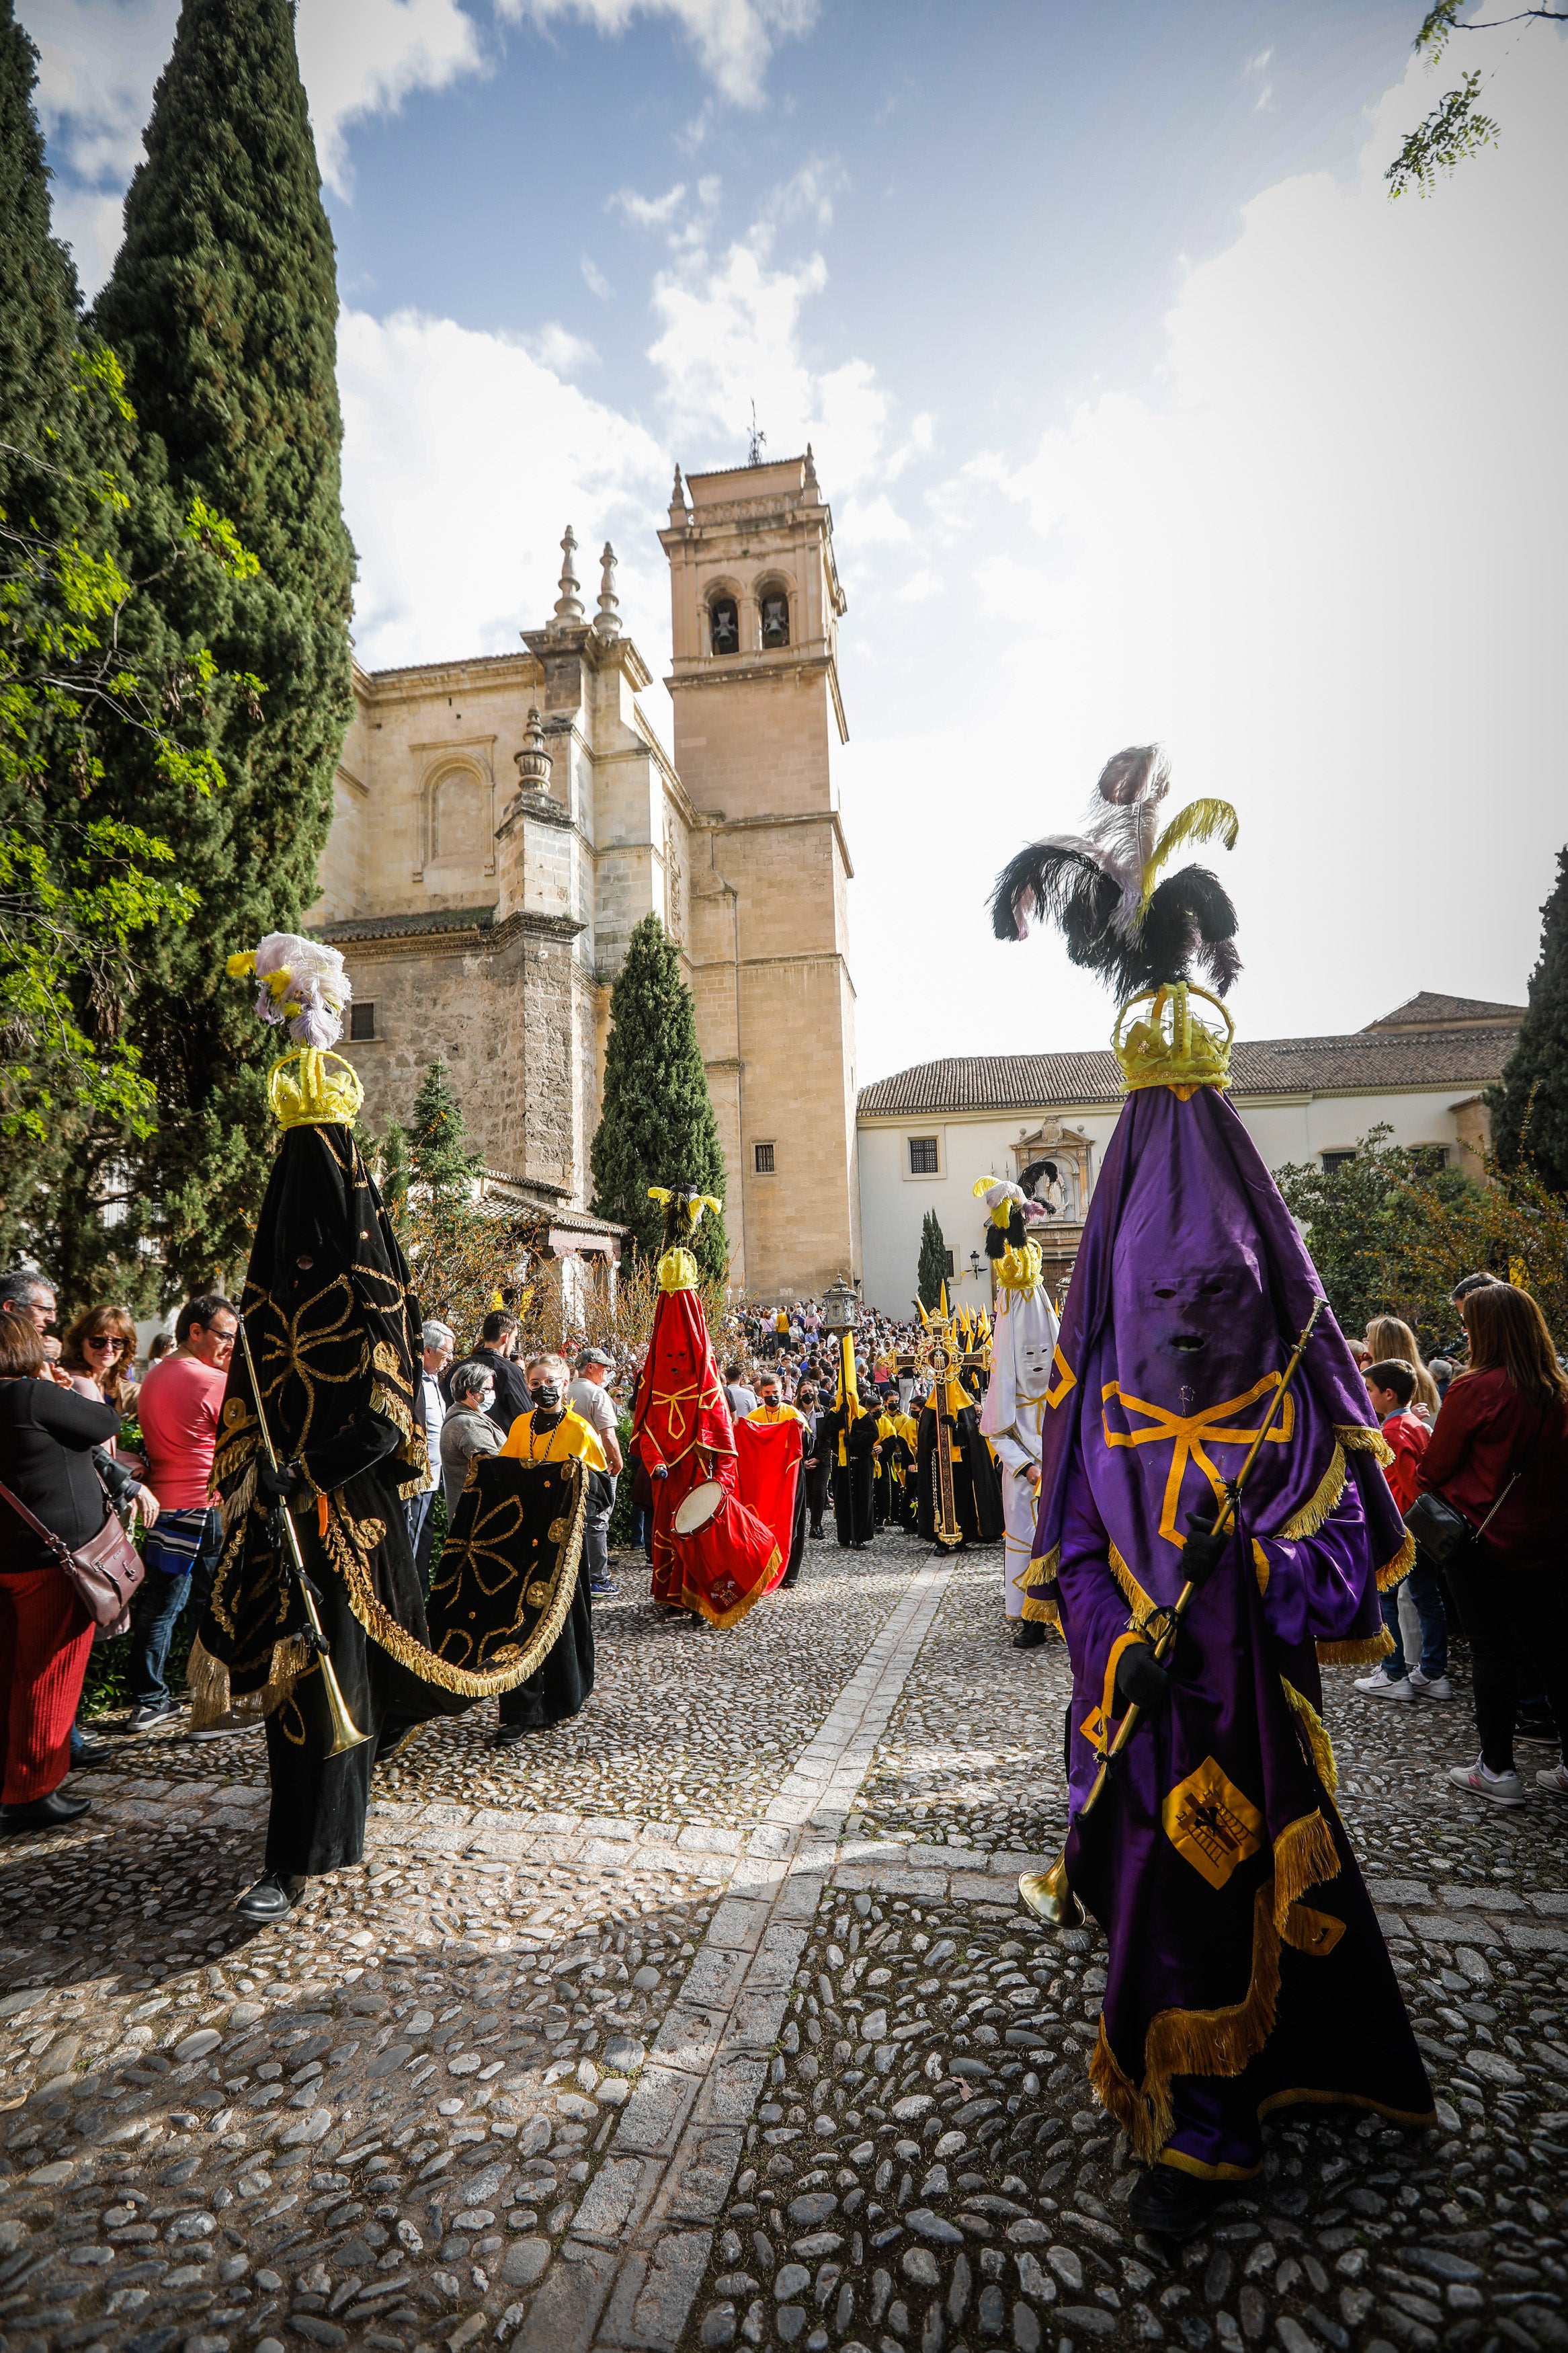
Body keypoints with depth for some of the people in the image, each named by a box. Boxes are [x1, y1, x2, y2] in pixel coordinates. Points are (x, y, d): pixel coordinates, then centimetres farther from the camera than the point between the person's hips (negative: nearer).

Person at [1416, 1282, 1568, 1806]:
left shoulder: (1475, 1389, -19)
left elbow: (1433, 1469, -10)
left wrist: (1421, 1481, 11)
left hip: (1483, 1536, -6)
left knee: (1492, 1650, 4)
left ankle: (1497, 1770, 13)